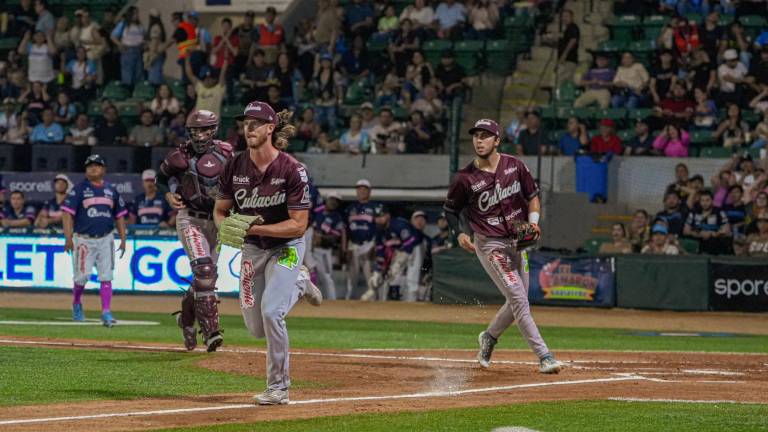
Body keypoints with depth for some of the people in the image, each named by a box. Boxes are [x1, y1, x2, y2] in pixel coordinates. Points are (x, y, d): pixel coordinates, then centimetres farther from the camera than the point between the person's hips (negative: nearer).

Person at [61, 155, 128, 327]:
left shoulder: (111, 190, 10)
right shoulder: (79, 189, -2)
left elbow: (119, 215, 16)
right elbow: (67, 213, -7)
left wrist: (123, 239, 9)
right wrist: (68, 237, -17)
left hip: (105, 239, 3)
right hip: (84, 239, -3)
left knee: (106, 277, -5)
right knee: (82, 276, -1)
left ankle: (106, 313, -6)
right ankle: (76, 304, 26)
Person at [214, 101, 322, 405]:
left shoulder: (292, 170, -22)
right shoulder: (235, 167, -8)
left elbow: (299, 225, -23)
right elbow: (220, 210, 3)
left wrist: (252, 228, -32)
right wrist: (225, 225, -22)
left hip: (286, 247, -5)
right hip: (251, 248, 5)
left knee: (270, 311, -24)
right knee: (257, 328, 10)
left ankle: (278, 387, -9)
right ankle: (297, 283, 40)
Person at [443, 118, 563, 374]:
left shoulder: (514, 166, -1)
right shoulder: (466, 178, -10)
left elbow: (533, 196, 10)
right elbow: (450, 209, 3)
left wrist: (533, 221, -7)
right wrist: (460, 233, -12)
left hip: (517, 242, 5)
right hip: (489, 245, -5)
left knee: (518, 302, 12)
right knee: (518, 299, -14)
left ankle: (489, 337, 38)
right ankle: (544, 356, -14)